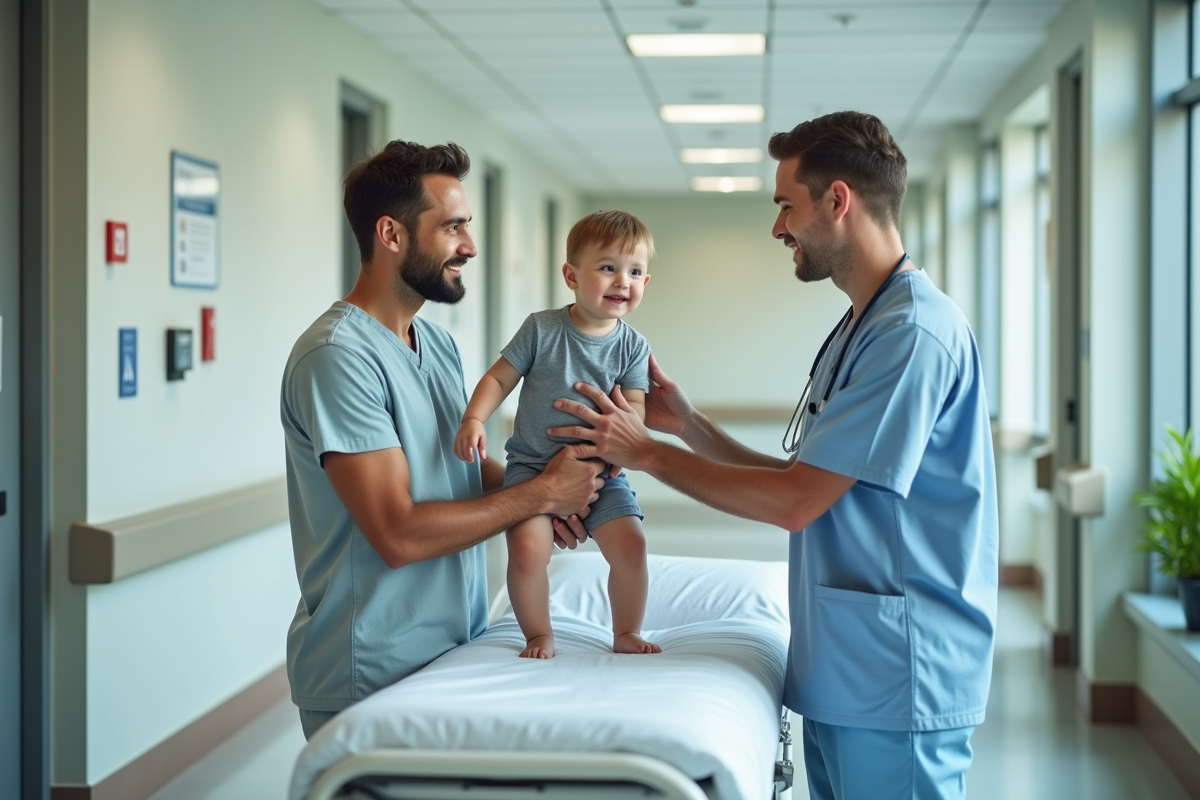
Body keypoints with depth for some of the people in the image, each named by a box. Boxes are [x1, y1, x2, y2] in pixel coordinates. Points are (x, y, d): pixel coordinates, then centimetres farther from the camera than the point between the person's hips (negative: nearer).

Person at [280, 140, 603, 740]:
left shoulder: (437, 342, 10)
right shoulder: (337, 356, -20)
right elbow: (399, 534, -24)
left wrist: (548, 491, -3)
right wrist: (540, 495, -15)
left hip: (456, 648, 8)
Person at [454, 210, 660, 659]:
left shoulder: (633, 347, 1)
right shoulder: (542, 329, -5)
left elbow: (635, 408, -6)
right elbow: (500, 377, 1)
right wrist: (474, 419, -15)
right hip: (533, 465, -2)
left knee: (630, 546, -11)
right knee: (528, 548, -21)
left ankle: (626, 634, 14)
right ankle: (539, 636, 4)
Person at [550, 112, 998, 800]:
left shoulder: (914, 331, -18)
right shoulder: (860, 327, 16)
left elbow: (795, 502, -19)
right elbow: (805, 483, 15)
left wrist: (647, 453, -9)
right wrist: (689, 425, 8)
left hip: (895, 686, -9)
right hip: (843, 671, 10)